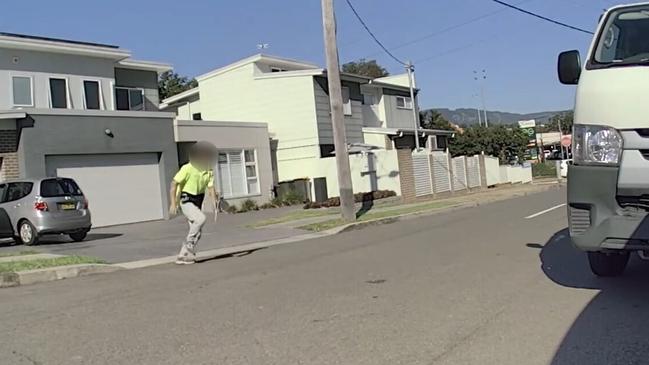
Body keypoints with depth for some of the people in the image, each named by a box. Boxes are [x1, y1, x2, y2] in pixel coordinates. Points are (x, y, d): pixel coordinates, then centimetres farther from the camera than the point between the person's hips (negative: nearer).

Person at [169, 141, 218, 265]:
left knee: (196, 231, 3)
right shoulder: (188, 168, -18)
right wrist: (173, 203, -22)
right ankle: (189, 243, -9)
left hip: (198, 202, 7)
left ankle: (182, 256, 13)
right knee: (201, 218, -29)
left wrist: (214, 205, -18)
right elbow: (174, 184, -16)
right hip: (185, 200, -7)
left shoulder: (209, 171, -2)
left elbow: (211, 188, -5)